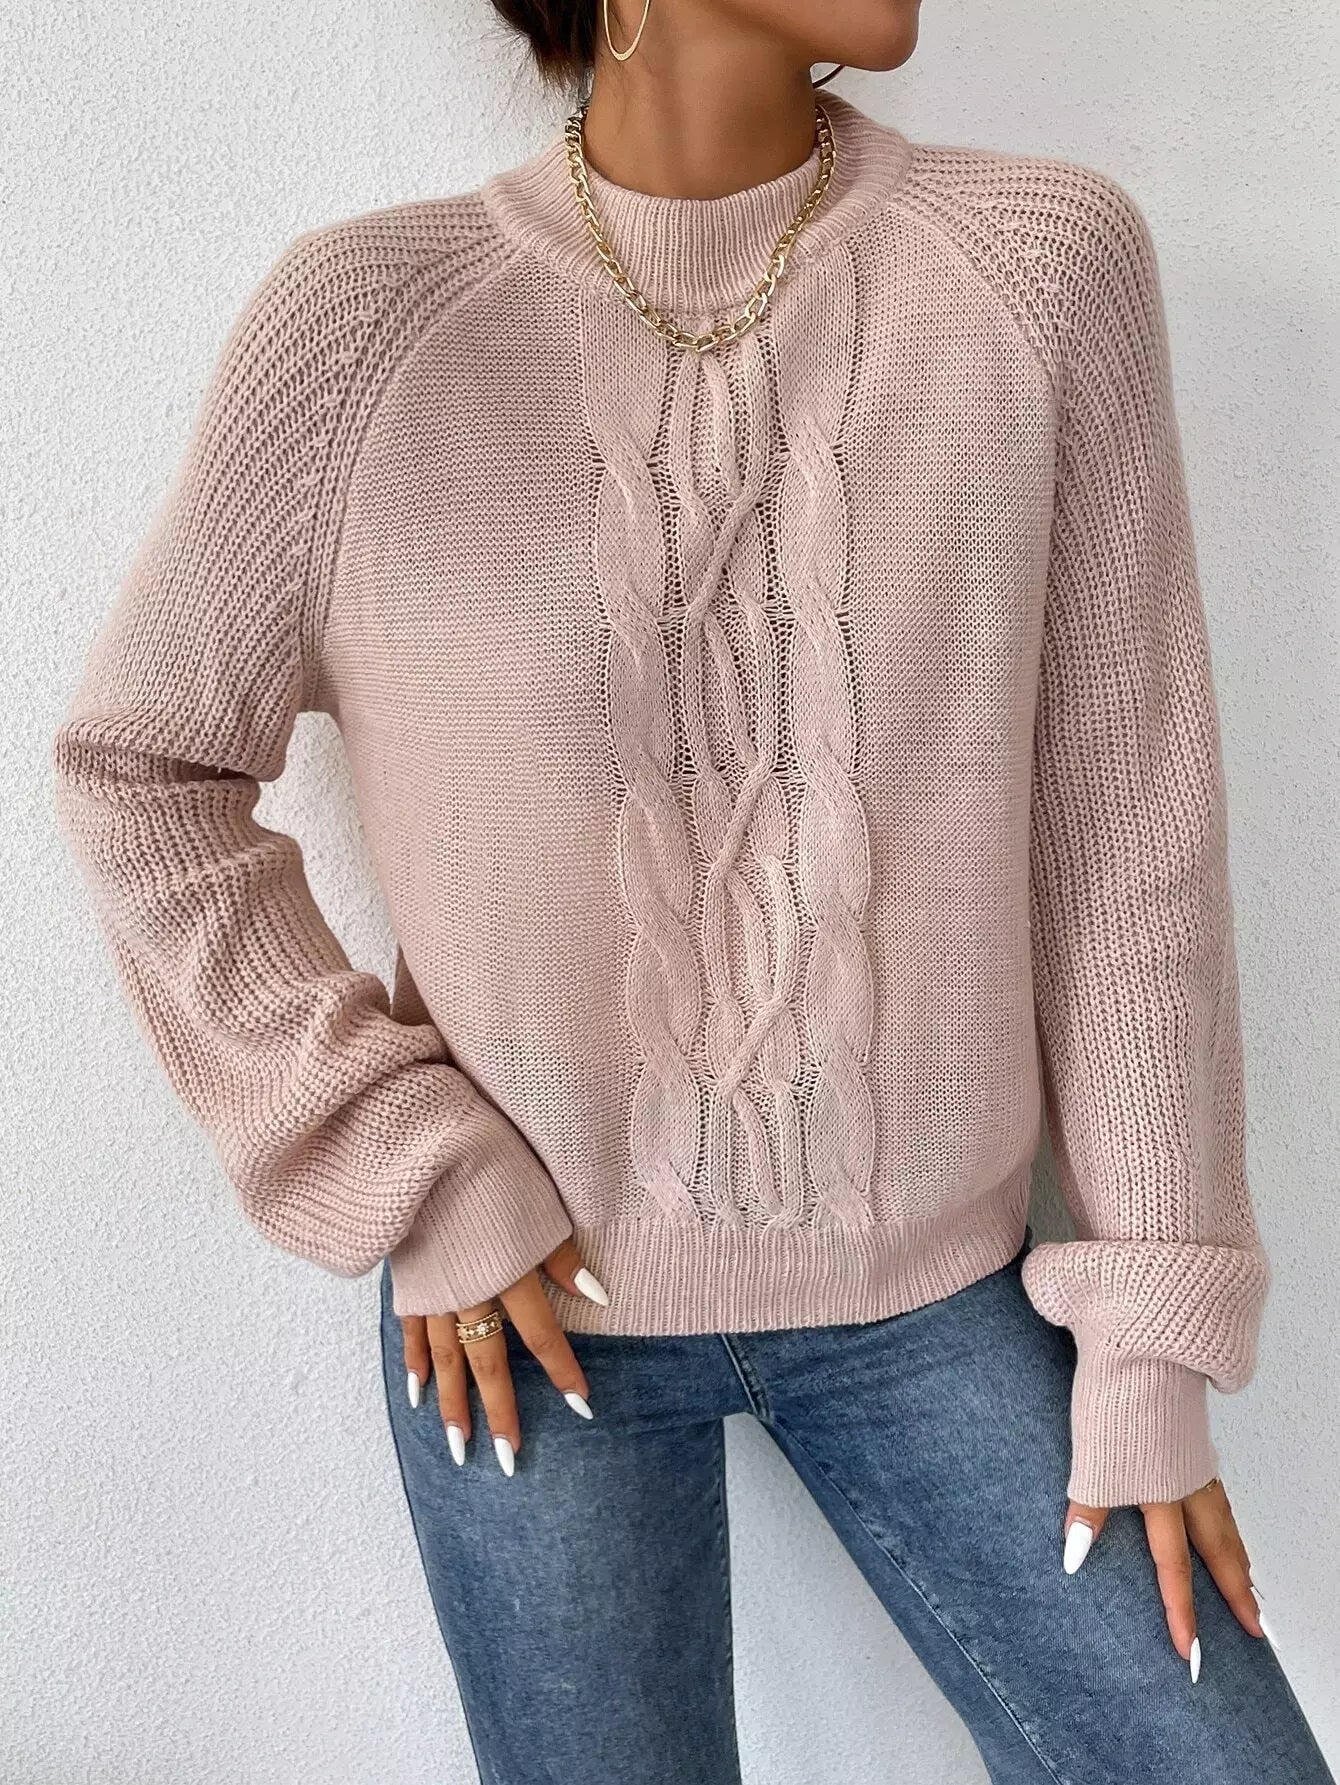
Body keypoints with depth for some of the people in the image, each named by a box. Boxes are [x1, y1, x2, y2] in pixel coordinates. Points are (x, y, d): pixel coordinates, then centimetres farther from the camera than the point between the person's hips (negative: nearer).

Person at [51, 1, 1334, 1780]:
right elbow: (138, 768, -1)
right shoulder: (367, 317, -11)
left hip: (937, 1281, 2)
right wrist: (409, 1166, -8)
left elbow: (1129, 840, -6)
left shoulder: (1044, 261, -8)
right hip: (528, 1301, -1)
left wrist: (1156, 1343, -3)